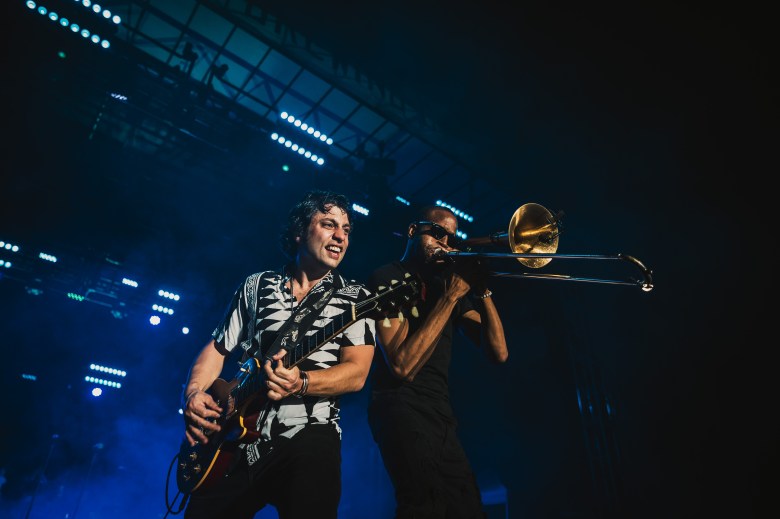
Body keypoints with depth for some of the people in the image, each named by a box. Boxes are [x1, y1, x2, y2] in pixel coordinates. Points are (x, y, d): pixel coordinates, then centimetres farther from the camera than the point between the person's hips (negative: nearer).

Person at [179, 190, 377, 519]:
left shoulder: (355, 298, 2)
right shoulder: (256, 285, 11)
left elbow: (356, 373, -9)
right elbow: (217, 349, 15)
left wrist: (300, 383, -26)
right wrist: (193, 395, -3)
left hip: (307, 438, -2)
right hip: (237, 440, 3)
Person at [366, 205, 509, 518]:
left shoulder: (447, 283, 14)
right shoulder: (389, 278, -5)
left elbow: (498, 353, 5)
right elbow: (404, 366, -20)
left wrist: (482, 291, -8)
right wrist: (451, 297, -17)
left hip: (441, 415, 7)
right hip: (403, 410, -7)